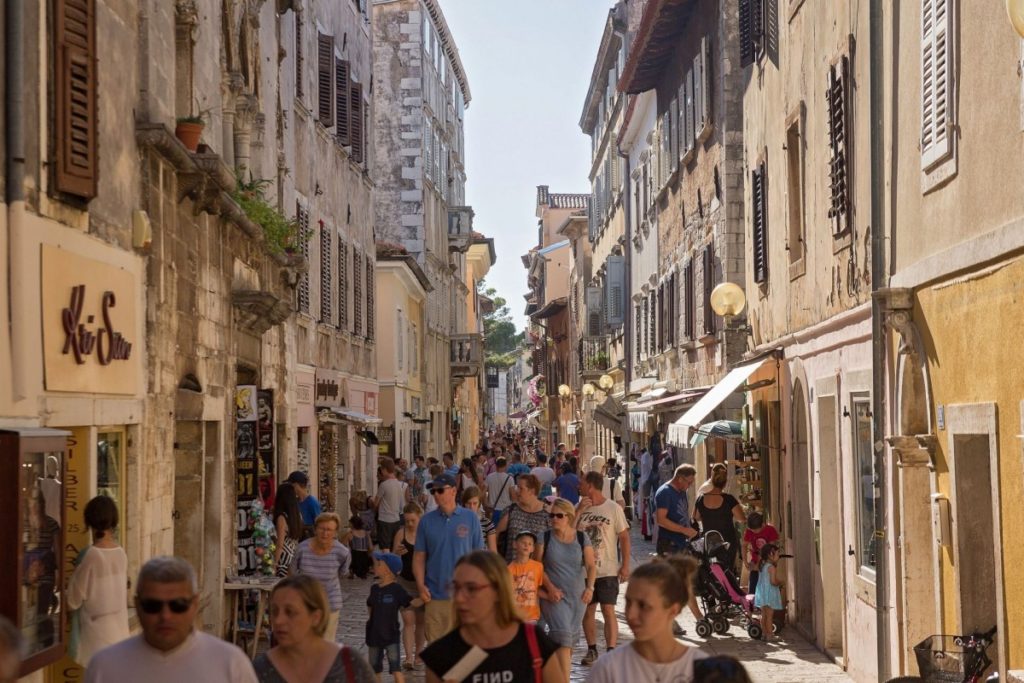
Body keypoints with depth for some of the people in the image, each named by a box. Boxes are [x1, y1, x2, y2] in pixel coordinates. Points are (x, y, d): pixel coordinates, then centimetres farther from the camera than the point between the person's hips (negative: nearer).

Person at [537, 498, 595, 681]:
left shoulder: (582, 538, 1)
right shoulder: (545, 538, -2)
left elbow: (591, 566, 1)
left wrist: (590, 587, -14)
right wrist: (550, 587, -13)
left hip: (577, 595, 3)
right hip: (554, 595, -3)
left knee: (572, 637, 13)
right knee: (562, 635, -16)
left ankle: (559, 672, 34)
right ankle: (564, 679, -20)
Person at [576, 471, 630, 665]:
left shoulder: (613, 508, -5)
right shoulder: (580, 507, 6)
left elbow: (624, 537, -3)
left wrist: (625, 565, -9)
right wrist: (579, 511, -11)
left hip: (607, 570, -4)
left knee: (608, 610, -5)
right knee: (588, 610, 10)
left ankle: (611, 651, -2)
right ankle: (592, 649, 20)